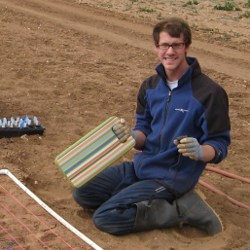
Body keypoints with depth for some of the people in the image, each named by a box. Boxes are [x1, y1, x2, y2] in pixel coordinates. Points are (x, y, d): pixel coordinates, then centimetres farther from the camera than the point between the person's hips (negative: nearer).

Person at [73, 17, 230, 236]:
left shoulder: (210, 92, -17)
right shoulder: (150, 86, 3)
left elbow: (219, 146, -13)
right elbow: (145, 134, 8)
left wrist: (199, 152, -36)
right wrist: (132, 136, -16)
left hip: (171, 176, -7)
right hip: (141, 165, 8)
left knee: (105, 217, -16)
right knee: (82, 194, 3)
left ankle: (183, 209, -5)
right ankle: (161, 202, 6)